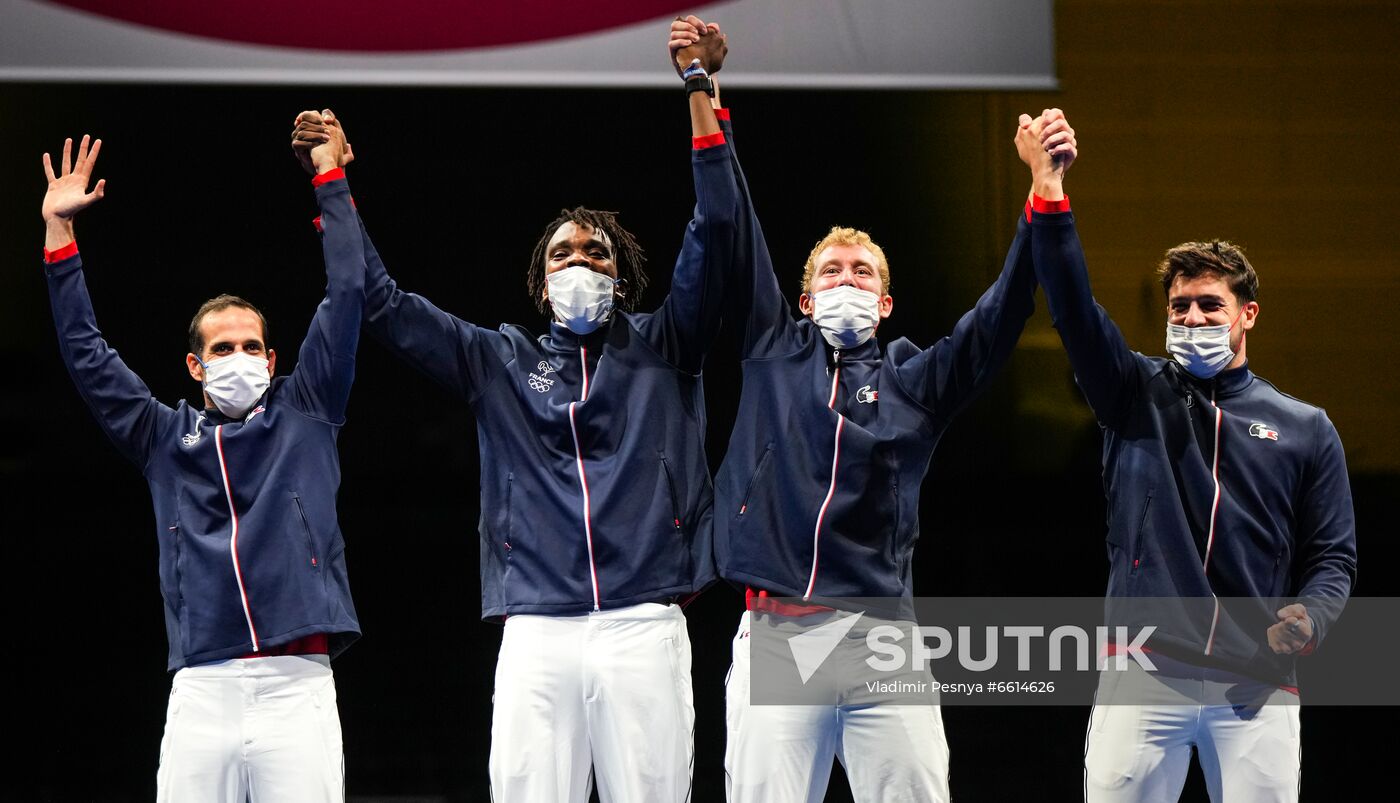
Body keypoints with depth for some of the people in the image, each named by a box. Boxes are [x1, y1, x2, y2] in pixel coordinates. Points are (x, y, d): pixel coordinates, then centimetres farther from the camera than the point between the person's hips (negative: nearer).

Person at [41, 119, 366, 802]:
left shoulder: (302, 418, 14)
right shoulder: (166, 439, 18)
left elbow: (345, 300, 12)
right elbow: (87, 357, 18)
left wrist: (330, 179, 13)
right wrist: (58, 230, 16)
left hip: (297, 687, -1)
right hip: (201, 690, 1)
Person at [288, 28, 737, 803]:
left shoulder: (660, 348, 15)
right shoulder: (501, 361, 20)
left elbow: (713, 233, 5)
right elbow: (385, 304, 19)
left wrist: (700, 91, -3)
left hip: (641, 622, -1)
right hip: (537, 630, 1)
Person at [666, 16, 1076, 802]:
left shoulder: (917, 380, 15)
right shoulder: (775, 353, 16)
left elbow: (1002, 313, 5)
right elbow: (736, 237, 11)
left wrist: (1043, 196, -7)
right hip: (777, 634, 0)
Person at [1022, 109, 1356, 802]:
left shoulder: (1304, 429, 13)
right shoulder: (1138, 397, 12)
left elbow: (1333, 555, 12)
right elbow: (1074, 307, -2)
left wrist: (1309, 616, -11)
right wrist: (1047, 188, -16)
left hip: (1257, 685, 0)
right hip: (1142, 672, 0)